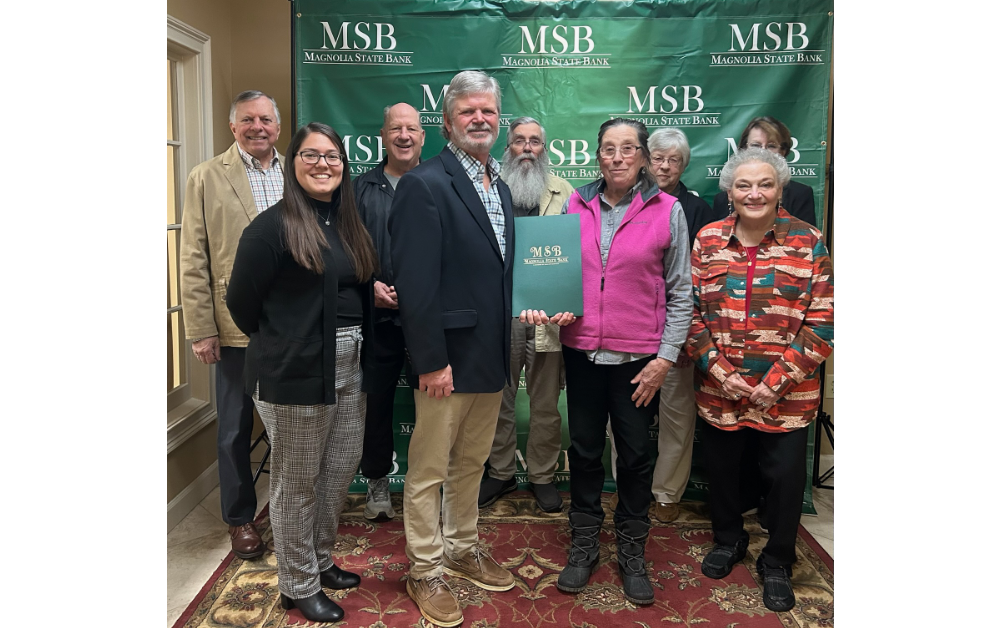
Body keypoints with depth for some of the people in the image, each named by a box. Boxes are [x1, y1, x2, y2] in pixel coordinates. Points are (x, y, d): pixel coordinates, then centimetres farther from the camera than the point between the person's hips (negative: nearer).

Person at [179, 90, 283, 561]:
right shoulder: (207, 178, -1)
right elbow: (193, 260, -4)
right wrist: (201, 330, -9)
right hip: (237, 327, -2)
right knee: (235, 430, 11)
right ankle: (240, 518, 29)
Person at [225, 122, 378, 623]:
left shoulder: (347, 224, 10)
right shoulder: (273, 226, -11)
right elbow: (241, 302, -6)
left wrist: (380, 294, 2)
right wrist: (281, 343, 4)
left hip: (348, 366, 7)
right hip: (295, 374, -7)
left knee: (341, 468, 16)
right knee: (297, 481, 6)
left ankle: (320, 560, 37)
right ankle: (299, 586, 23)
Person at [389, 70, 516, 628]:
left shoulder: (500, 187, 12)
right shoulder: (425, 184, -13)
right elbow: (417, 284, -18)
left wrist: (507, 348, 7)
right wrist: (432, 361, -20)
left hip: (491, 358, 8)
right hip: (448, 360, -7)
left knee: (472, 463, 20)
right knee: (429, 471, 7)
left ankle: (464, 550, 37)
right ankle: (426, 572, 23)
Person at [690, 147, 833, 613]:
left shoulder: (809, 242, -5)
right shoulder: (707, 240, 0)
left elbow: (823, 322, -7)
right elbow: (689, 311, 1)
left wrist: (776, 382, -13)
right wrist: (718, 371, -9)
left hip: (786, 397, -2)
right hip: (718, 392, 2)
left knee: (784, 478, 8)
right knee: (720, 469, 17)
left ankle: (777, 563, 32)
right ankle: (728, 540, 43)